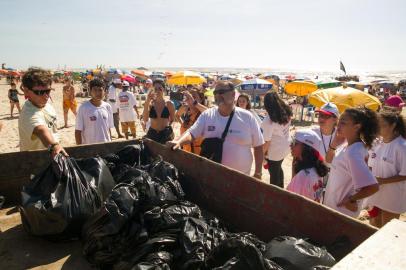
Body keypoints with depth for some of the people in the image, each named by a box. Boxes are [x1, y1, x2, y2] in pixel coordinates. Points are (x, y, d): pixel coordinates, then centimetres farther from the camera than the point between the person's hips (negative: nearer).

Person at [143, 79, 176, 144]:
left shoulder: (169, 104, -3)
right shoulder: (150, 103, -4)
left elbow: (172, 120, 10)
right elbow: (145, 120, -19)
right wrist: (147, 101, -22)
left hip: (166, 134, 0)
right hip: (152, 133, 0)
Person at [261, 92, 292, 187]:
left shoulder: (269, 120, -28)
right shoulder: (286, 113, -8)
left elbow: (267, 141, -22)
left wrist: (262, 153, -9)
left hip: (274, 152, -8)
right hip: (285, 147, 8)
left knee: (274, 173, 13)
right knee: (278, 168, 30)